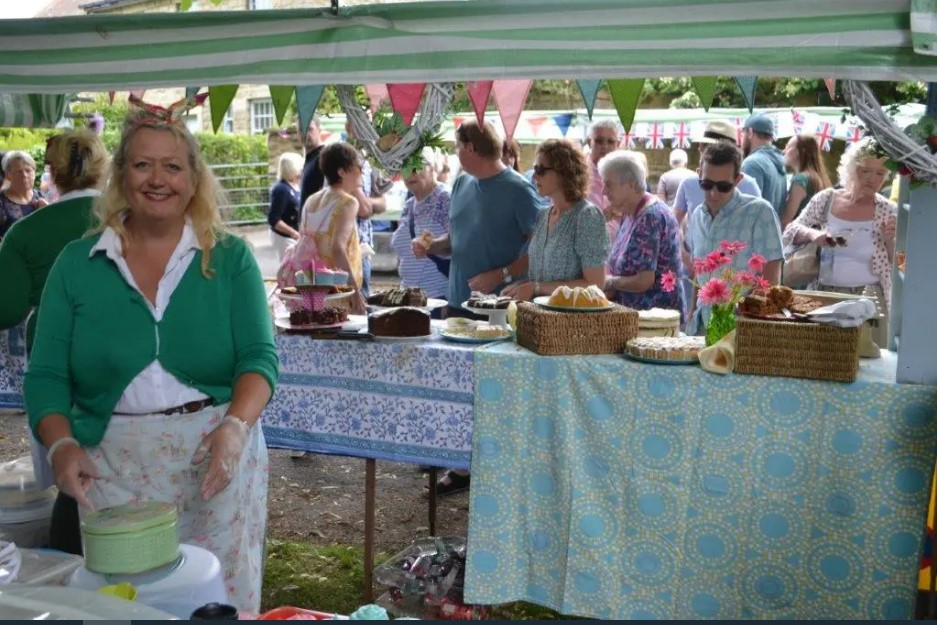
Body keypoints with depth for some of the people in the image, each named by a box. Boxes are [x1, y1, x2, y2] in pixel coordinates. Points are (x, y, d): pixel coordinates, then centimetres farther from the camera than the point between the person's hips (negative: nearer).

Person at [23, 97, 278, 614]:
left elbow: (258, 356, -4)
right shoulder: (77, 264, 5)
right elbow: (47, 375, 4)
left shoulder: (230, 258, 2)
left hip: (217, 456, 0)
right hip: (112, 464, 1)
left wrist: (236, 427, -22)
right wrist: (61, 446, -14)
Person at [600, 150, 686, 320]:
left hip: (659, 314, -9)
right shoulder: (629, 214, 10)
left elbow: (644, 281, -23)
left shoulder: (650, 217, -19)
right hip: (634, 313, 9)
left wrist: (610, 282, -8)